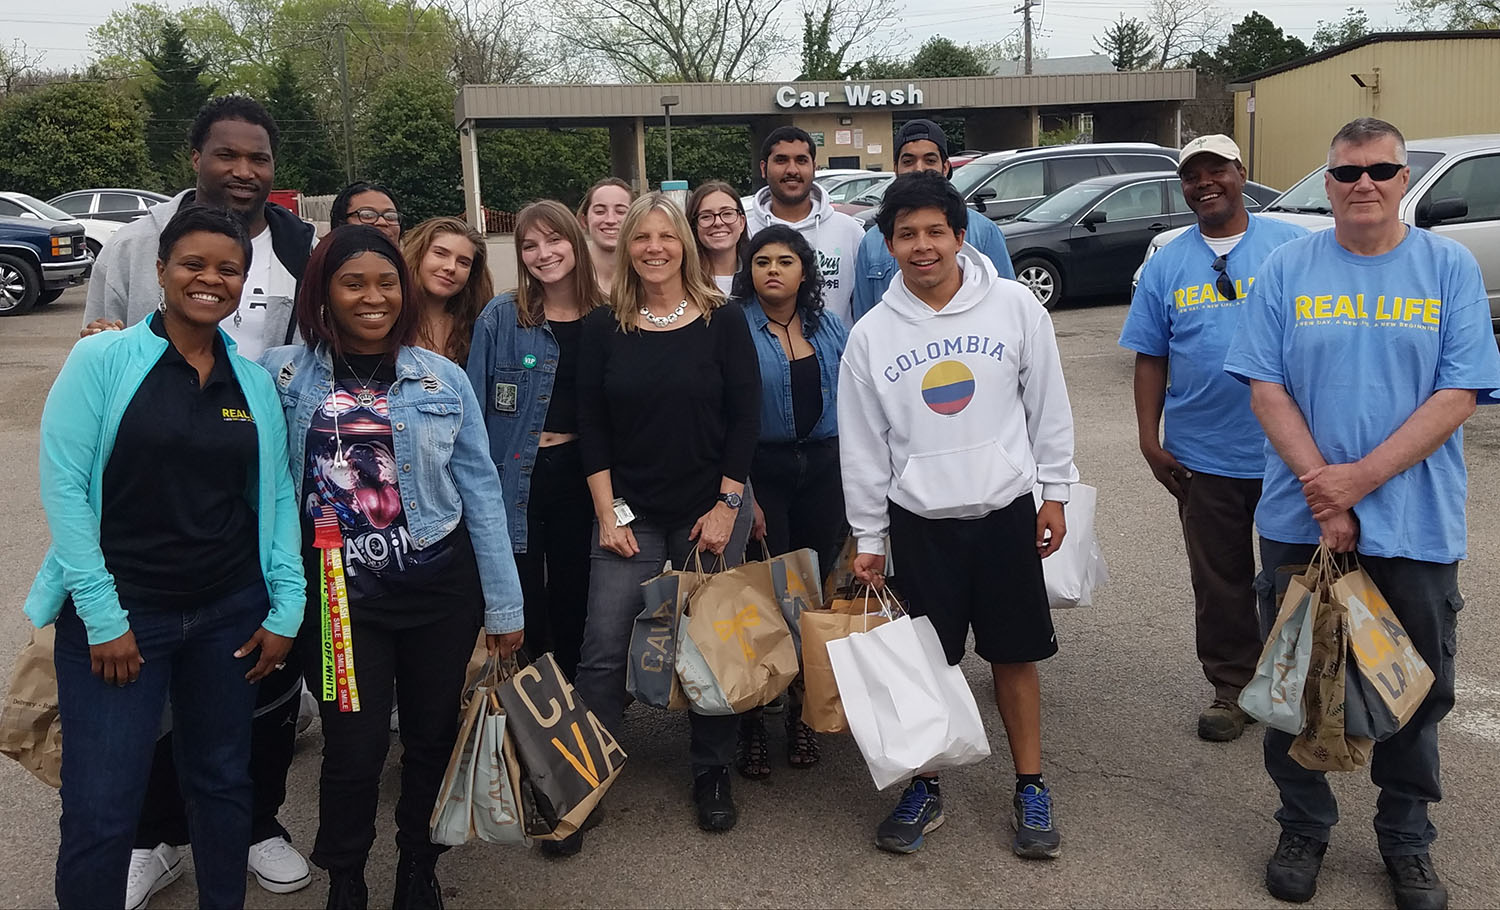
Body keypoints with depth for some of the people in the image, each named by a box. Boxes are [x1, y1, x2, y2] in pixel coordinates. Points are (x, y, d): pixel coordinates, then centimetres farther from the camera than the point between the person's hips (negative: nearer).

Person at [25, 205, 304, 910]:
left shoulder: (254, 382, 6)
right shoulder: (102, 361, -6)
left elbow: (277, 498, 7)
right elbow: (63, 486, -10)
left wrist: (285, 609, 1)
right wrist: (102, 616, -13)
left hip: (230, 614, 4)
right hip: (119, 615, -3)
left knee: (224, 780, 16)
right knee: (102, 807, 1)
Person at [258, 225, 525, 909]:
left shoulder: (443, 379, 2)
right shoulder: (280, 374, 1)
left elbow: (479, 489, 3)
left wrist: (504, 604, 2)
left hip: (441, 586, 1)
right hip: (338, 594, -1)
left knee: (433, 736, 11)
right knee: (355, 746, 0)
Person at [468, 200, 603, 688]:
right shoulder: (500, 317, -4)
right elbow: (476, 407, -3)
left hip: (579, 476, 2)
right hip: (515, 478, -2)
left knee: (572, 596, 12)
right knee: (524, 601, 6)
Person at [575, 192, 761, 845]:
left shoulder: (722, 321, -2)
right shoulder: (604, 327, 2)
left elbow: (745, 419, -3)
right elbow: (591, 427, 1)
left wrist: (725, 505, -8)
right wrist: (608, 513, -5)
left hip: (706, 513, 0)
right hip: (629, 515, 1)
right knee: (603, 652, -3)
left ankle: (712, 774, 25)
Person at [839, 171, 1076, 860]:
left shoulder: (1014, 306, -4)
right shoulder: (871, 334, -2)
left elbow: (1048, 405, 3)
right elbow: (862, 443, 3)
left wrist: (1055, 493, 3)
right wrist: (867, 537, 4)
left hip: (1005, 511, 0)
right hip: (920, 521, 1)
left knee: (1015, 656, 9)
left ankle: (1031, 790, 26)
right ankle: (924, 789, 27)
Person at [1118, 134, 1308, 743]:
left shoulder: (1292, 246, 0)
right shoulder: (1166, 265, 6)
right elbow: (1150, 358, 6)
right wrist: (1149, 440, 0)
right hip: (1204, 457, 2)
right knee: (1220, 580, 11)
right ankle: (1232, 687, 27)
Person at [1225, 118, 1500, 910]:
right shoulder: (1287, 268, 1)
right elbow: (1265, 388, -4)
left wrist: (1363, 476, -16)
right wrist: (1322, 489, -13)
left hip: (1416, 525, 0)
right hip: (1300, 520, 0)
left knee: (1417, 692, 12)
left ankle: (1407, 842, 32)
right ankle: (1303, 828, 30)